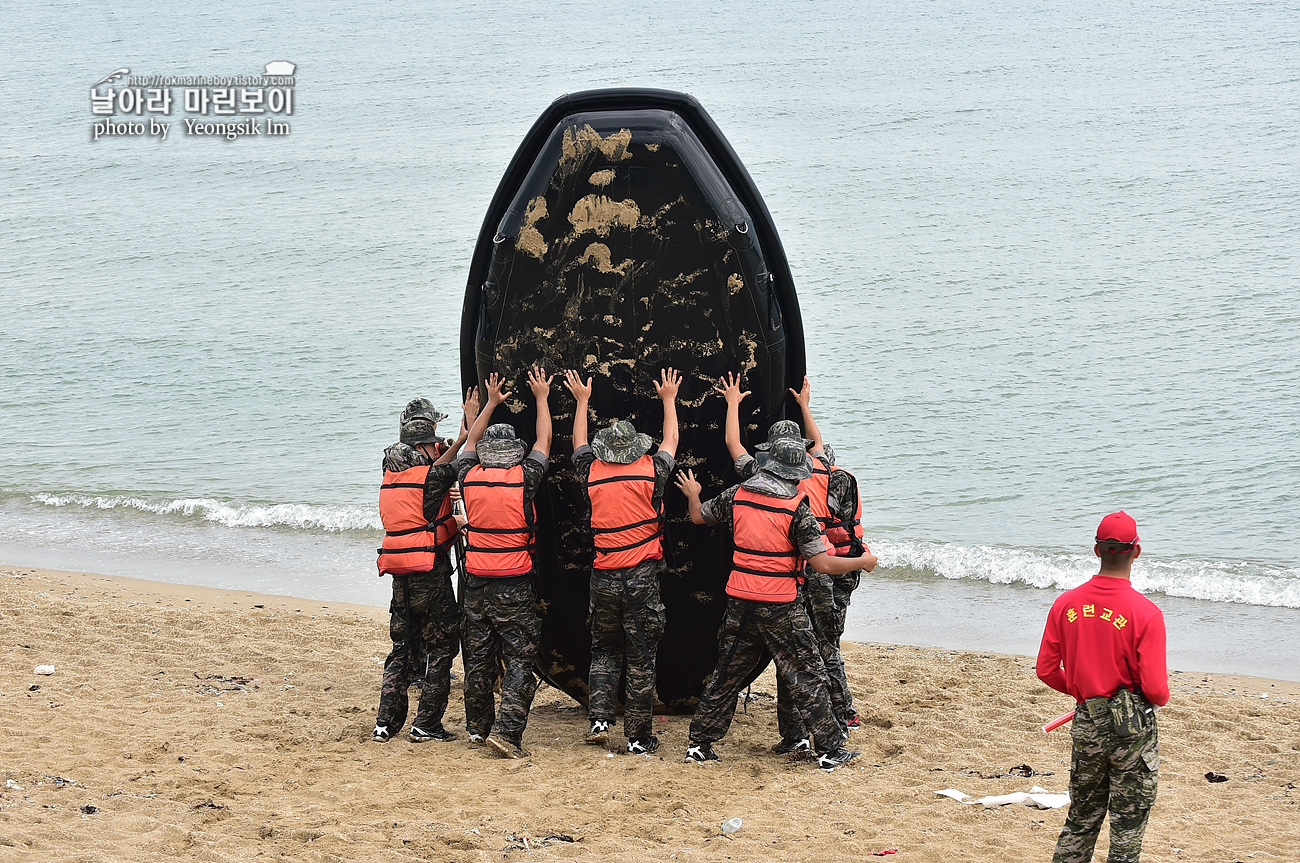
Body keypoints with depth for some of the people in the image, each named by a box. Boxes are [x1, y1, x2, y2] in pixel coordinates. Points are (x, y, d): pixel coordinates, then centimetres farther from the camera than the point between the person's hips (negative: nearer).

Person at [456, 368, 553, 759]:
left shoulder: (470, 478, -1)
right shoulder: (522, 479, -10)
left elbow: (471, 440, 20)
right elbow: (544, 442, 6)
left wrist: (491, 403, 31)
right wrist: (541, 397, 19)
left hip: (476, 582, 4)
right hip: (514, 584, -4)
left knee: (478, 659, 13)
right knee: (520, 660, -1)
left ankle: (477, 728, 21)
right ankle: (506, 731, -11)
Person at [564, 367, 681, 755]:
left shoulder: (592, 474, 0)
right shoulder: (650, 472, -3)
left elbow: (579, 444, 22)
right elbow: (671, 441, 17)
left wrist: (582, 401, 35)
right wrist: (668, 399, 31)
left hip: (603, 577, 2)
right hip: (642, 577, -2)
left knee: (604, 652, 18)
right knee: (641, 659, 2)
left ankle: (599, 719, 4)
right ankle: (639, 738, 4)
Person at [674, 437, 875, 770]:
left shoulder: (737, 495, 1)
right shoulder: (796, 508, -13)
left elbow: (699, 516, 18)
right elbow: (822, 564, -15)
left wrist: (692, 495, 41)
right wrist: (862, 562, 0)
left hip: (740, 604, 4)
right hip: (781, 607, -4)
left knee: (727, 674, 16)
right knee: (807, 677, 5)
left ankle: (699, 743, 20)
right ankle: (829, 749, 8)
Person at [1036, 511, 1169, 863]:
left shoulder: (1065, 604, -3)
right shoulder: (1145, 613, -17)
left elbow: (1046, 670, 2)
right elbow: (1155, 689, -17)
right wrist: (1163, 696, 7)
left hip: (1086, 725, 4)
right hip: (1133, 728, -4)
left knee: (1082, 819, 18)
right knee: (1128, 823, 7)